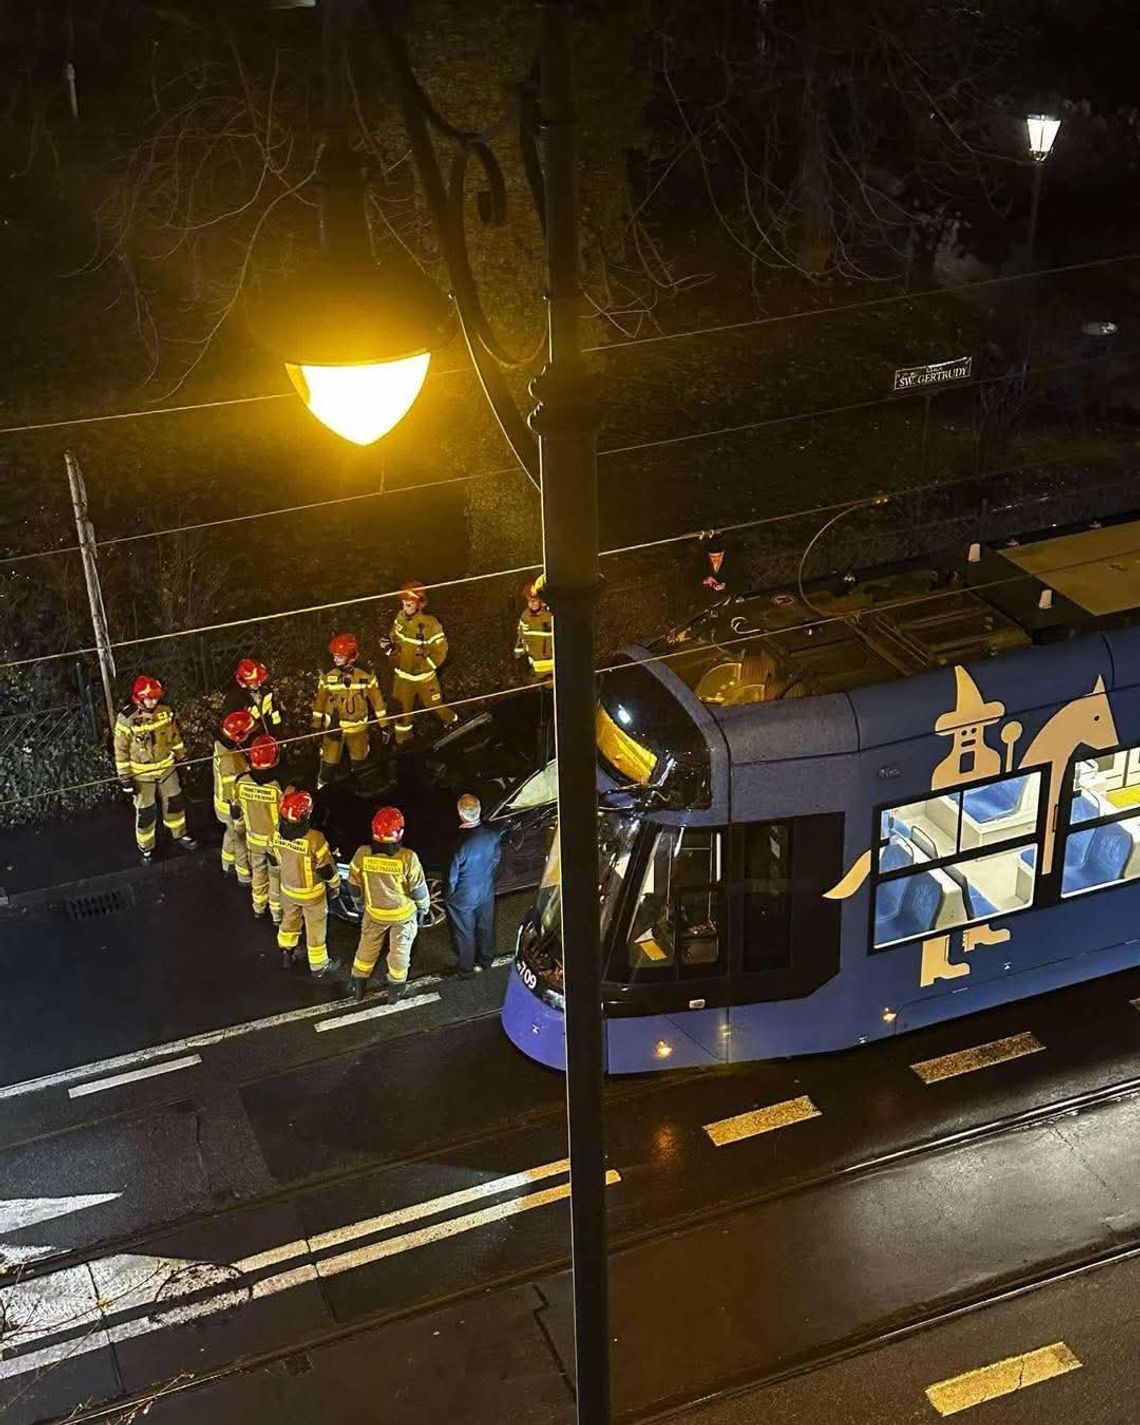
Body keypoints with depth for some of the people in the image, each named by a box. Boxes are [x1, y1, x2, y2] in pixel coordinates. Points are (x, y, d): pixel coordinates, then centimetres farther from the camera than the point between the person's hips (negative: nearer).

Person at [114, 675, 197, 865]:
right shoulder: (127, 719, -23)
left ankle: (179, 835, 40)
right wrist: (125, 778, -14)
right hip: (141, 773, -5)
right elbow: (121, 749, -16)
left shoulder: (164, 710, -8)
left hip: (166, 767, 5)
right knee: (145, 811, 4)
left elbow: (174, 734, 7)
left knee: (174, 801, 17)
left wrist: (181, 757, 12)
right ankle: (145, 847, 24)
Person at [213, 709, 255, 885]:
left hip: (223, 800, 8)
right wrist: (238, 822, -19)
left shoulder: (222, 743, -14)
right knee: (243, 842, 15)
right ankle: (245, 876, 36)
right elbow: (233, 796, -29)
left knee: (231, 835, 30)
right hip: (234, 808, -8)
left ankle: (228, 866, 52)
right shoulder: (231, 763, -40)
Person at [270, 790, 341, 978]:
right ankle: (318, 967, 35)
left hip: (288, 888, 5)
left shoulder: (277, 833, -20)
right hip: (311, 893, -5)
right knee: (315, 929, 17)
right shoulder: (314, 839, -36)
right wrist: (335, 884, -2)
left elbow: (274, 859, -1)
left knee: (290, 920, 30)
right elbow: (327, 868, -23)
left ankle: (286, 954, 50)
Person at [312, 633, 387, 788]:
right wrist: (316, 725, 3)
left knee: (360, 763, 18)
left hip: (358, 728, 1)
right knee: (329, 763, 2)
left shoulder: (366, 674, -12)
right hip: (333, 727, -1)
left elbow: (376, 699, -5)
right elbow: (320, 700, 0)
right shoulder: (328, 675, -9)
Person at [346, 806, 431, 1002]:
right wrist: (424, 909, 4)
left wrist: (360, 905, 12)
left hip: (374, 912, 2)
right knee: (399, 951, 20)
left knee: (367, 948, 24)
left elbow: (355, 886, -7)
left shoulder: (362, 854, -23)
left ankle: (358, 988, 38)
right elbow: (419, 890, -16)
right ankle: (395, 990, 36)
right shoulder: (408, 858, -30)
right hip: (403, 913, -2)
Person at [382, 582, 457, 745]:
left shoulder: (430, 624, -25)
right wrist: (388, 645, -13)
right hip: (402, 674, 5)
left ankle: (454, 725, 41)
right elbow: (395, 638, 8)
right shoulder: (401, 618, -9)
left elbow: (440, 651, -17)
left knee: (435, 704, 13)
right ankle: (401, 740, 36)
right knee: (402, 707, 16)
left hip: (424, 676, -5)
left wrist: (426, 662, -29)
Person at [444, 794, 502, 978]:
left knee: (464, 934, 17)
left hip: (464, 897, -5)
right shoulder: (492, 835, -19)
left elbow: (452, 876, -22)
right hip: (486, 891, 5)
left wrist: (448, 898, -4)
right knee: (485, 926, 26)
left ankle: (466, 969, 34)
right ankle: (485, 961, 47)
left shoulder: (459, 843, -34)